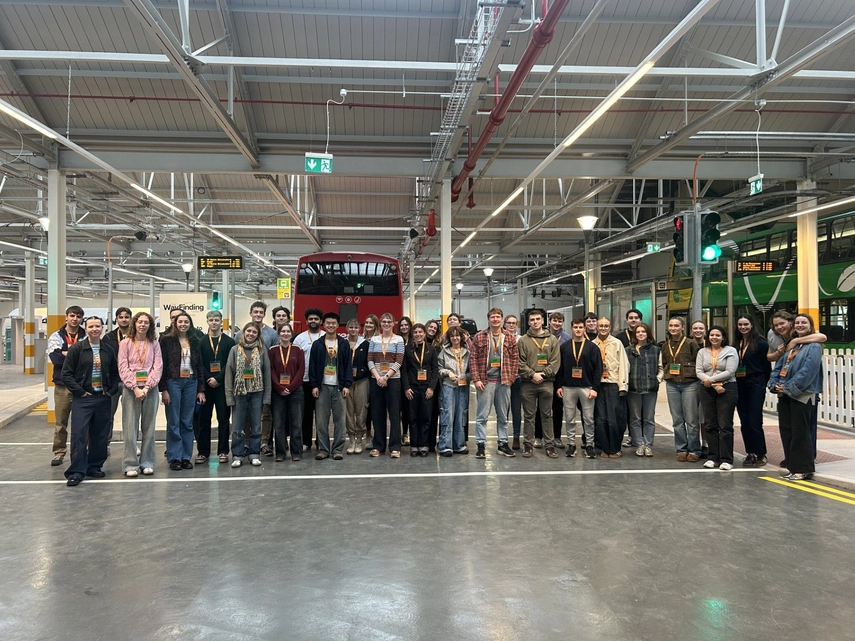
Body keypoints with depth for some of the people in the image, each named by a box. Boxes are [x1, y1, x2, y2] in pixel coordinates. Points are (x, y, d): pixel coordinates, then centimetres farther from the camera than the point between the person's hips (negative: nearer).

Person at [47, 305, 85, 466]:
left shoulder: (87, 337, 2)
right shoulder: (56, 336, 5)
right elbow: (55, 357, -10)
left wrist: (67, 354, -16)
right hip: (62, 385, 1)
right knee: (61, 422, 9)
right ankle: (59, 453, 19)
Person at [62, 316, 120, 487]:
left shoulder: (108, 350, 9)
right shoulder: (76, 349, -3)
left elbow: (115, 374, 16)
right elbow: (66, 374, -5)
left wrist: (112, 390, 3)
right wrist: (79, 391, -10)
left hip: (103, 398, 4)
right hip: (83, 398, -4)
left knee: (100, 435, 9)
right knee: (79, 434, -8)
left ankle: (94, 466, 21)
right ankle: (76, 471, -3)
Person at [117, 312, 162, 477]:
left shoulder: (154, 343, 8)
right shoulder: (125, 343, 4)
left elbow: (158, 367, 1)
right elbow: (123, 368, -3)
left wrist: (147, 387, -10)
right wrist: (135, 388, -12)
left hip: (150, 389, 2)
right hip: (130, 389, -1)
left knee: (149, 428, 6)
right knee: (130, 428, -1)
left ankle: (147, 463, 13)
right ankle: (130, 465, 5)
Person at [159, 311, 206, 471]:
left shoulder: (195, 342, 10)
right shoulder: (166, 340, -1)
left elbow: (200, 366, 10)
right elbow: (162, 365, -4)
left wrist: (201, 390, 6)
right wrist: (163, 389, -10)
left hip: (191, 383, 3)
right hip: (173, 382, -3)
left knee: (187, 422, 7)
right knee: (173, 423, 1)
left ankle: (186, 457, 14)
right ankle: (174, 458, 8)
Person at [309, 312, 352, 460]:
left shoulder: (344, 344, 6)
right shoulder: (317, 344, 6)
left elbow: (348, 365, 3)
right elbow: (312, 366, 4)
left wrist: (347, 385, -5)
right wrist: (314, 385, -5)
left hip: (339, 386, 0)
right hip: (322, 386, 0)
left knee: (339, 419, 2)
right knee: (321, 420, 1)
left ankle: (338, 450, 9)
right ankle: (323, 449, 10)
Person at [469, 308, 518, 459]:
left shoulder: (510, 338, 6)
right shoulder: (479, 337, 0)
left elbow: (515, 359, 7)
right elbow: (473, 359, -3)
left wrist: (511, 378, -1)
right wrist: (476, 379, -9)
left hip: (504, 381, 3)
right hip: (485, 381, -2)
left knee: (503, 416, 11)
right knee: (482, 416, 1)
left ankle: (502, 444, 21)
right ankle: (480, 445, 7)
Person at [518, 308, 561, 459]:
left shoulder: (552, 340, 7)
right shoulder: (523, 341, 4)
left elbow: (556, 362, 1)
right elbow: (520, 363, -1)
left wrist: (543, 374, -10)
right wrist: (532, 374, -13)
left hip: (546, 383, 1)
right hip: (528, 384, 0)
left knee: (547, 415, 7)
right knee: (529, 416, 6)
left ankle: (549, 445, 15)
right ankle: (528, 445, 14)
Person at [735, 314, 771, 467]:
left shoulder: (760, 343, -5)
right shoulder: (737, 344, 10)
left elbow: (766, 366, -4)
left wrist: (762, 384, -3)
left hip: (755, 385, -6)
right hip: (740, 386, 6)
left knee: (755, 421, -5)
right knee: (744, 422, 8)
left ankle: (761, 454, 7)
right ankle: (750, 453, 17)